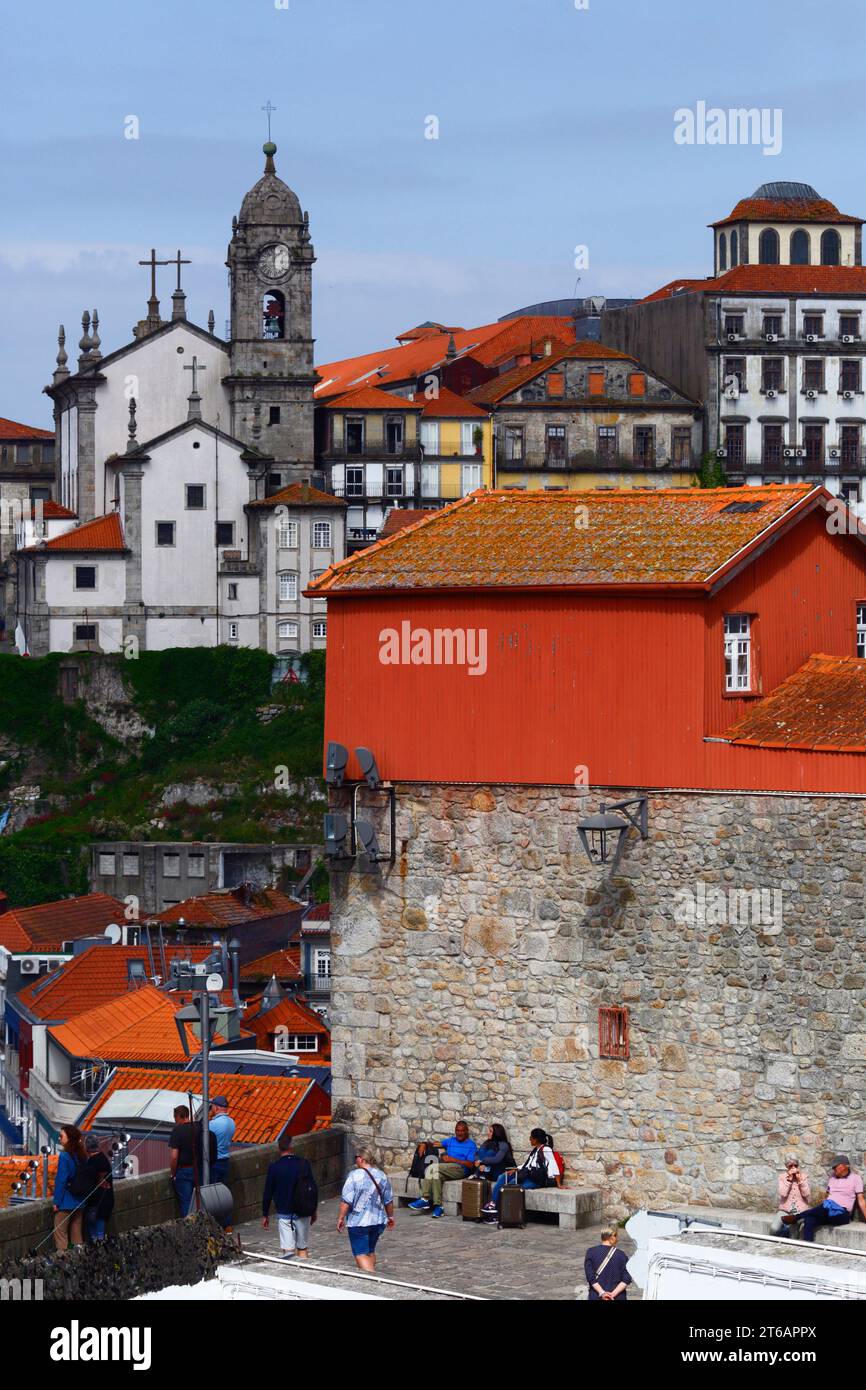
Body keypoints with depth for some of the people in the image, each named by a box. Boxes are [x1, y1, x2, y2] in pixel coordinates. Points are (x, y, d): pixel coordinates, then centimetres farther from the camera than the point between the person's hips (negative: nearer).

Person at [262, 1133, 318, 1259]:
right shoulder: (304, 1164, -6)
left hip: (284, 1213, -1)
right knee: (303, 1248, 14)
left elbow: (268, 1193, -3)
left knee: (288, 1249, -2)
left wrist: (265, 1215, 9)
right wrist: (313, 1211, 15)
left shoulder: (274, 1167, -8)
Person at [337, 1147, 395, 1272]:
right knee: (370, 1251, 22)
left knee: (361, 1254, -3)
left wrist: (341, 1218, -9)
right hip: (378, 1221, 6)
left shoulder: (355, 1175, -14)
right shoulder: (381, 1176, 4)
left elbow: (346, 1201, -17)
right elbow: (389, 1201, 12)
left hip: (358, 1223, -6)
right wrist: (390, 1217, 25)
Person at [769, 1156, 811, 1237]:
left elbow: (807, 1195, -5)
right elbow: (782, 1194, -10)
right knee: (774, 1229, -24)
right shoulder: (782, 1177, 5)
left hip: (799, 1211, 0)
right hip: (784, 1210, 0)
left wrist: (800, 1180, -9)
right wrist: (789, 1179, -12)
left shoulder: (803, 1177, 6)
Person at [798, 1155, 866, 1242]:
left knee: (828, 1205, -38)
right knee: (809, 1220, -28)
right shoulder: (832, 1176, 19)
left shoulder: (855, 1178, 5)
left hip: (842, 1214, -5)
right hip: (828, 1212, 5)